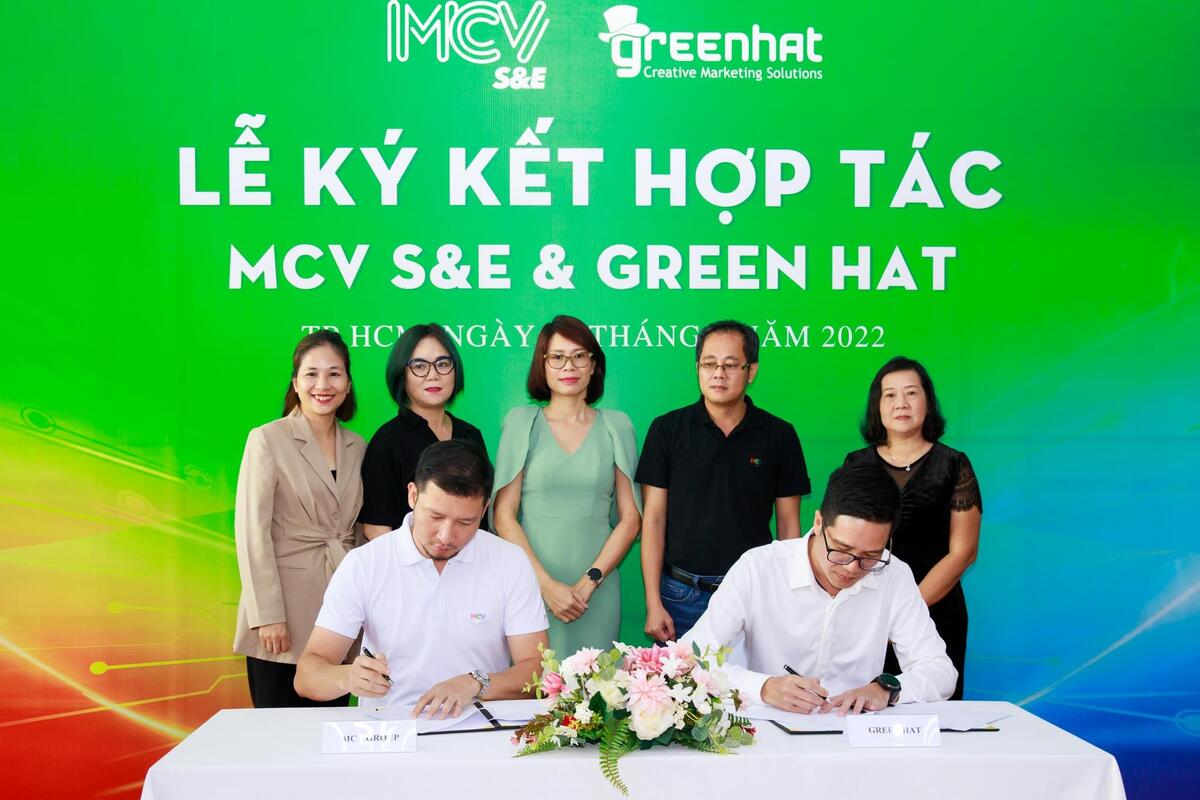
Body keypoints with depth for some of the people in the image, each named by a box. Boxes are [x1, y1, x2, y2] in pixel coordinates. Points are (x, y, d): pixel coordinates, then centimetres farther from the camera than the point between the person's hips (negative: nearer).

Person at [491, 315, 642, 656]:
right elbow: (503, 516, -1)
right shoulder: (521, 422, 4)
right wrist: (546, 584, -9)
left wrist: (590, 582, -5)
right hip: (531, 585, -1)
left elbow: (630, 518, 6)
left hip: (598, 589, 1)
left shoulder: (616, 426, 8)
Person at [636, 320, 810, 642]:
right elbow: (653, 520, 0)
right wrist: (653, 604, -5)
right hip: (681, 596, 0)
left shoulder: (779, 435, 2)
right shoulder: (667, 430, 0)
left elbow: (789, 526, 6)